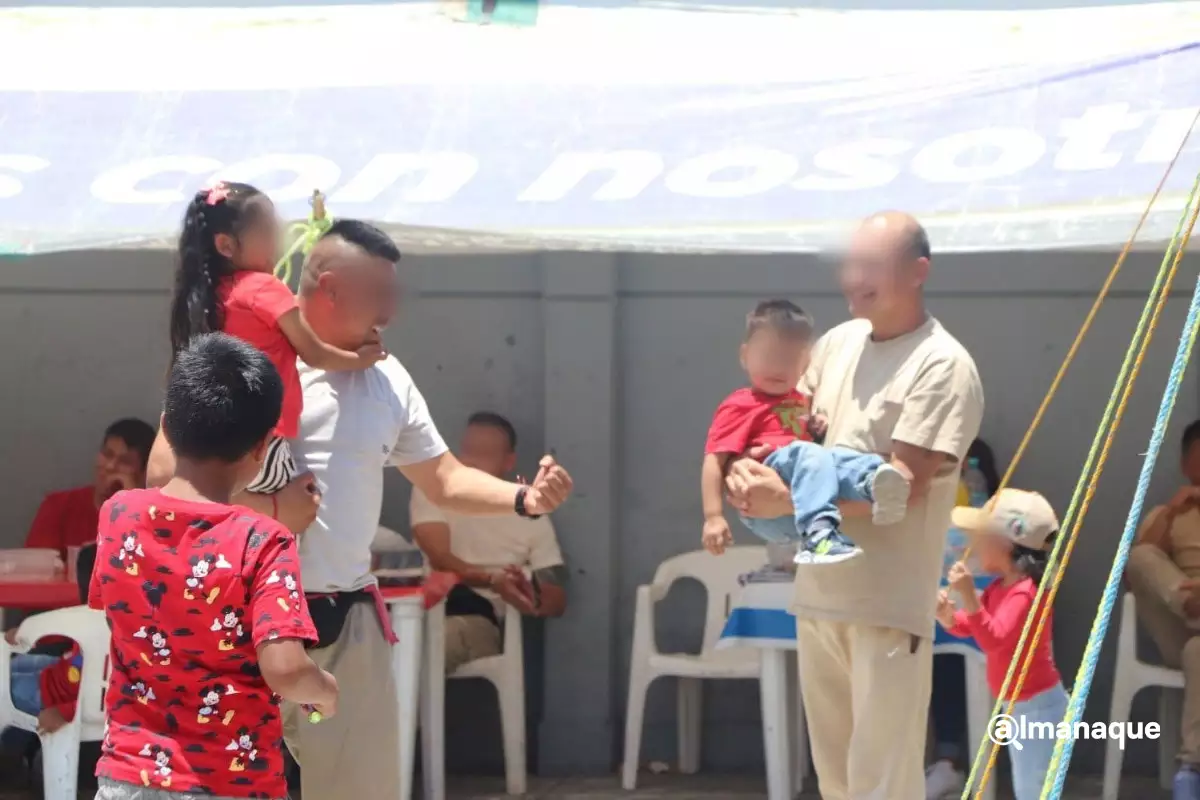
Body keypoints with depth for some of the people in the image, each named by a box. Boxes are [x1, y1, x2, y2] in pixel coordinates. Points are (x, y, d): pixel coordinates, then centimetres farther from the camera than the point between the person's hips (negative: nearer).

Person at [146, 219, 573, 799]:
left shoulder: (388, 380, 11)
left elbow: (444, 482, 16)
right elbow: (165, 471, -14)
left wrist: (524, 499, -2)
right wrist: (270, 509, -19)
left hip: (350, 620, 5)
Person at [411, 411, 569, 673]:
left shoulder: (531, 517, 11)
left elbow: (557, 601, 6)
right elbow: (440, 559, -8)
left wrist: (531, 596, -19)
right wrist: (493, 581, -27)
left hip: (477, 617, -1)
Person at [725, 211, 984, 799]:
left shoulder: (942, 366, -12)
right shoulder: (836, 344, 11)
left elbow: (903, 483, -19)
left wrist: (788, 500, -23)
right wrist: (748, 469, -6)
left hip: (889, 602, -8)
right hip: (819, 592, 8)